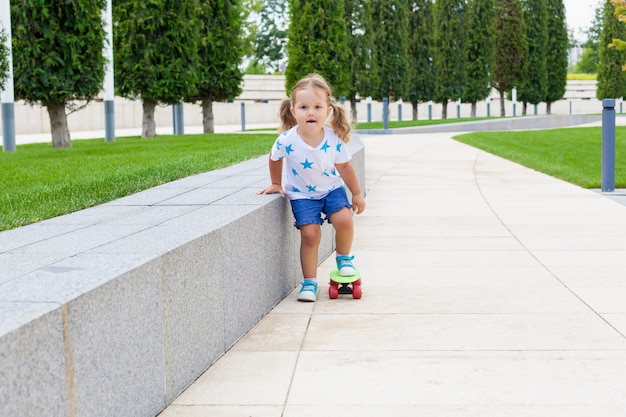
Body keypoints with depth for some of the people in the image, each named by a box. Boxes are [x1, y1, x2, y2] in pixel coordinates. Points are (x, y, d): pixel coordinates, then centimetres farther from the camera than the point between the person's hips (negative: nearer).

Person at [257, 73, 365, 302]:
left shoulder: (334, 139, -19)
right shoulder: (287, 141, -24)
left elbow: (344, 167, -2)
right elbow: (275, 159, 0)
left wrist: (357, 194, 6)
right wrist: (276, 184, 11)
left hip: (331, 188, 1)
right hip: (302, 194, -1)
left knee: (343, 220, -21)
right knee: (310, 233, -13)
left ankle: (344, 258, 9)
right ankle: (309, 282, 3)